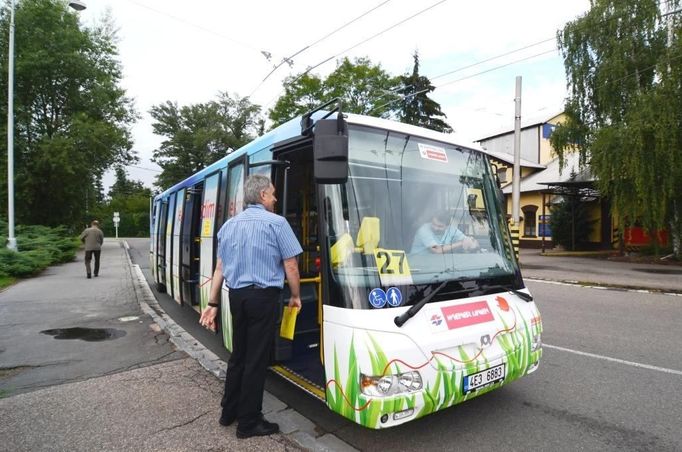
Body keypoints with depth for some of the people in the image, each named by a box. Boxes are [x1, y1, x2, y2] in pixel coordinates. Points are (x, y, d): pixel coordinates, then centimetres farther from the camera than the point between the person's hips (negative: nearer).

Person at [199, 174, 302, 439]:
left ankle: (229, 412, 32)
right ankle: (248, 423, 16)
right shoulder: (276, 223, -8)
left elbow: (220, 268, 10)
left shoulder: (229, 225, 11)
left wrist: (213, 303, 13)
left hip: (237, 296, 7)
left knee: (238, 354, 19)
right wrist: (296, 296, 5)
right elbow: (290, 266, -9)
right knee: (257, 359, 4)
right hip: (263, 297, -6)